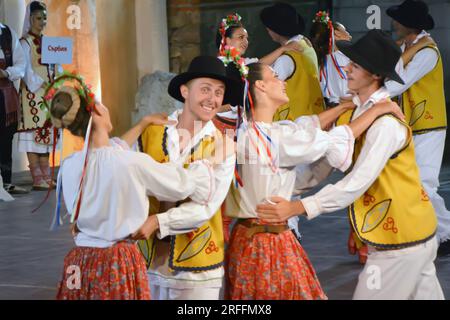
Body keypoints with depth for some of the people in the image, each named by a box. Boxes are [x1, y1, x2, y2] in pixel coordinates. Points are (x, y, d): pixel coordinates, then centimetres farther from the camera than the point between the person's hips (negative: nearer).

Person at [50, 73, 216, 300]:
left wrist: (143, 123, 31)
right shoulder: (133, 163, -19)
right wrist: (204, 163, 16)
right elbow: (184, 184, -5)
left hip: (79, 262, 5)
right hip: (119, 263, -5)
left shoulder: (69, 166, -1)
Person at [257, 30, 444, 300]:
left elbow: (356, 184, -28)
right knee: (425, 295, 15)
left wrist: (297, 208, -29)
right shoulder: (351, 113, 5)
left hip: (402, 239, -8)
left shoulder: (386, 123, -23)